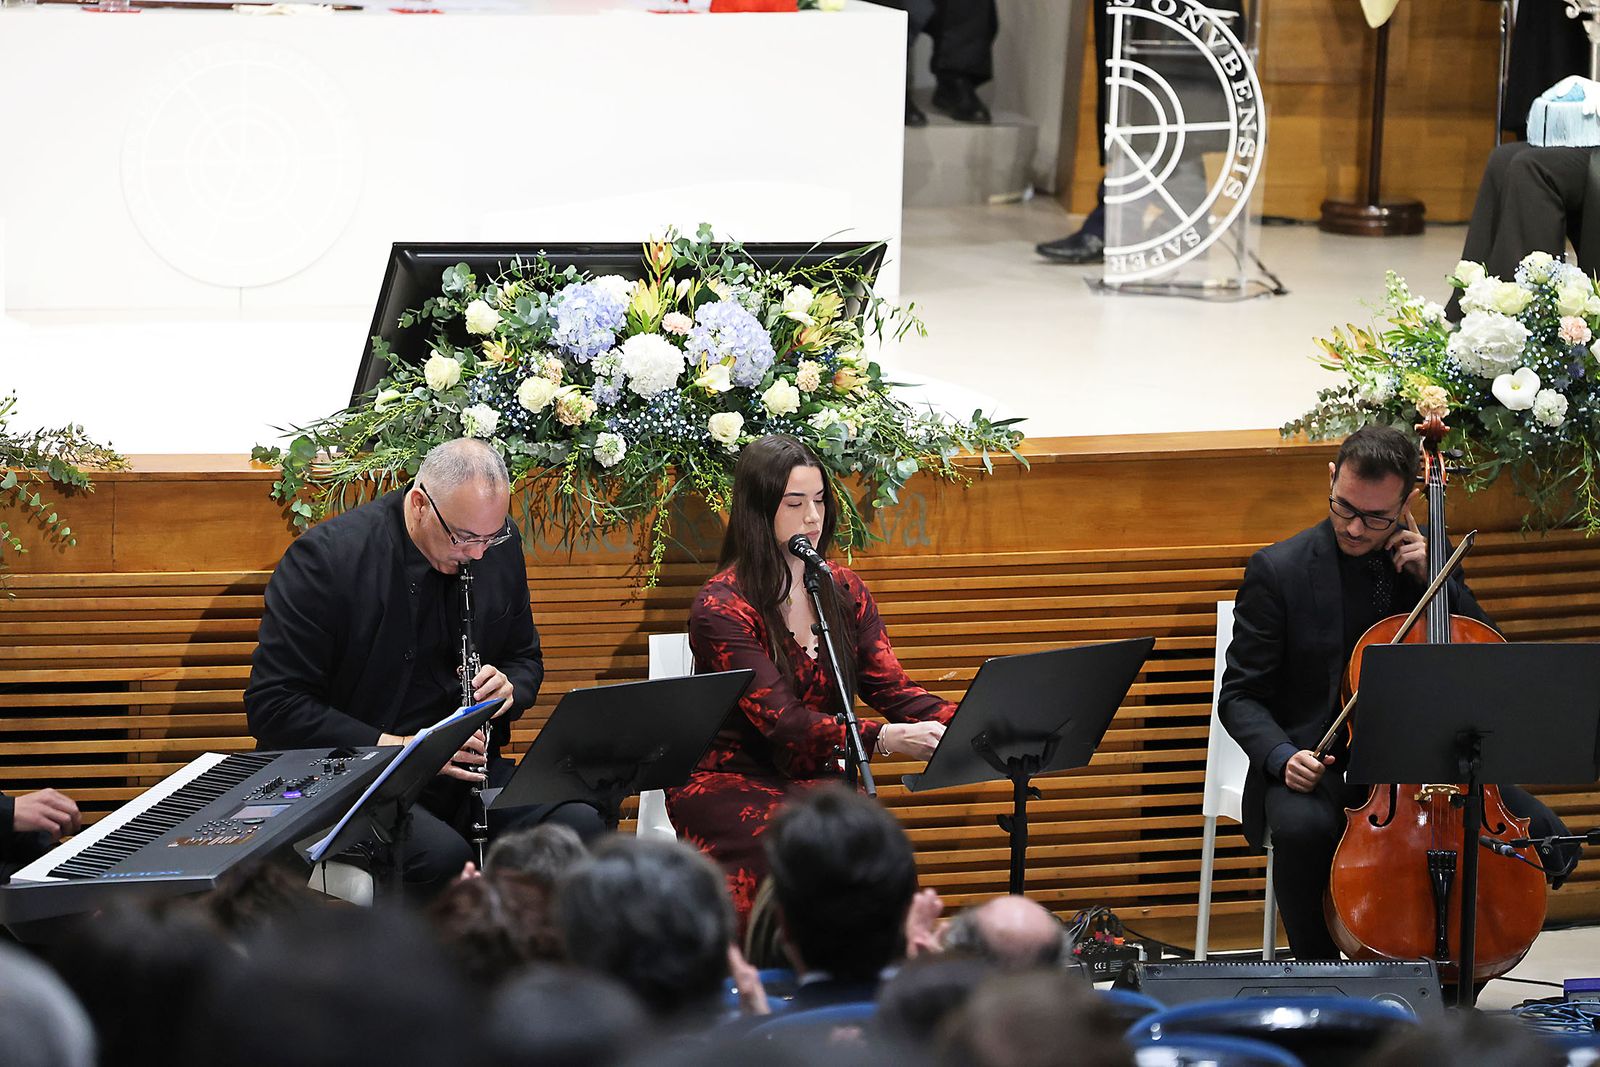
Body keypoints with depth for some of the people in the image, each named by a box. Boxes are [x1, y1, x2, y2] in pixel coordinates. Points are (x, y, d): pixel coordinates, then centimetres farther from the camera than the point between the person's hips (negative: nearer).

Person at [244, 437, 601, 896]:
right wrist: (392, 747, -22)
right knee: (442, 855, -37)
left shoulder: (497, 544, 4)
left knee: (581, 825, -23)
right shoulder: (325, 559, -14)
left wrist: (509, 688, -5)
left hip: (462, 769, 5)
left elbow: (525, 657, 20)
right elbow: (271, 704, -15)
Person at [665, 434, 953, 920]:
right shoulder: (721, 606, -12)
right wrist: (885, 738, -35)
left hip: (815, 777, 5)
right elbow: (780, 720, -22)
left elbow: (891, 688, 2)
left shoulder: (843, 591, 8)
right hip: (727, 781, -5)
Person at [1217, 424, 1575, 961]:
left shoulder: (1424, 557, 5)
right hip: (1320, 760, -3)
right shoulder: (1278, 570, -7)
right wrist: (1283, 757, -24)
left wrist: (1434, 579, -8)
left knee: (1544, 837, -19)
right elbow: (1240, 696, -3)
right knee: (1303, 828, -39)